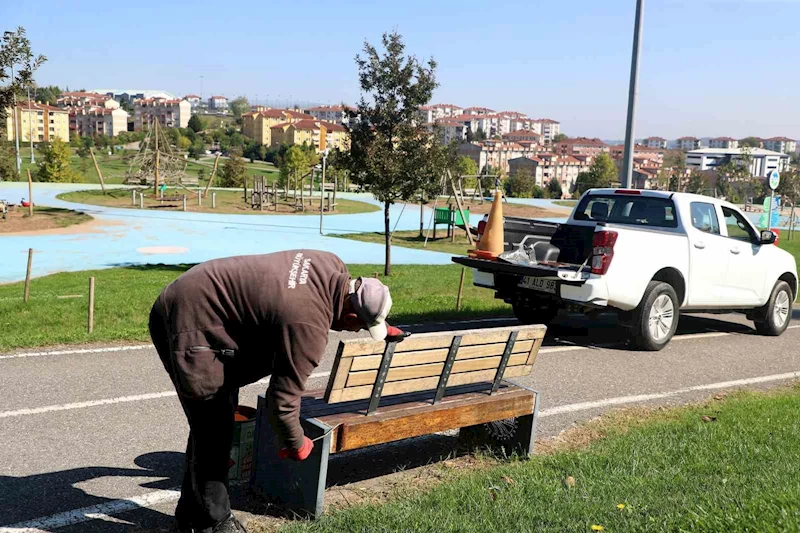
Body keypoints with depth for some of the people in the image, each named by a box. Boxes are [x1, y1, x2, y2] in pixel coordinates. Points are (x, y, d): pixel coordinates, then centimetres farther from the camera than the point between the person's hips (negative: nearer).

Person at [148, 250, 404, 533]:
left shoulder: (333, 266, -4)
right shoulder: (309, 327, -28)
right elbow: (283, 399, -20)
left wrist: (377, 325, 28)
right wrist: (295, 444, -3)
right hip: (189, 322, -10)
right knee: (214, 429, -4)